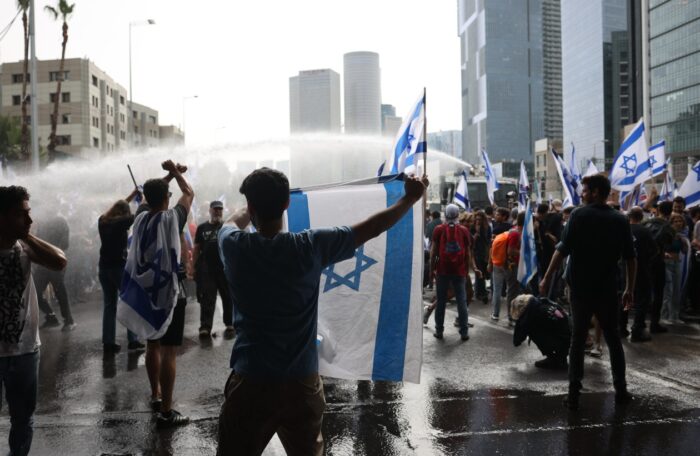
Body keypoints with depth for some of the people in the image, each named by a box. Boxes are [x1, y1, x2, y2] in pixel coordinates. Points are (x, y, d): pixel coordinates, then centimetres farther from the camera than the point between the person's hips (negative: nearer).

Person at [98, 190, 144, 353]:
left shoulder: (102, 221, 6)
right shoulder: (122, 222, -11)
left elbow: (116, 207, 23)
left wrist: (132, 195, 28)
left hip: (104, 267, 6)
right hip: (119, 267, -6)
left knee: (109, 305, 9)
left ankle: (108, 342, 8)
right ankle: (132, 340, 0)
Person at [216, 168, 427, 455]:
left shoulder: (234, 247, -8)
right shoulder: (310, 246, -10)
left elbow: (234, 222, 18)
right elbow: (371, 229, 2)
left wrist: (252, 209, 39)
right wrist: (410, 198, 15)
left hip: (250, 382, -1)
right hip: (302, 383, 1)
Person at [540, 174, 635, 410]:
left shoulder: (579, 215, -8)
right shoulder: (620, 220, 3)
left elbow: (562, 250, -14)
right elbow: (630, 258, 3)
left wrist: (547, 278, -9)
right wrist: (629, 289, 10)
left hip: (581, 287, -2)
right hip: (608, 289, 2)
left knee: (578, 339, 6)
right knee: (613, 338, 14)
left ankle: (574, 393, 5)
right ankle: (621, 391, 18)